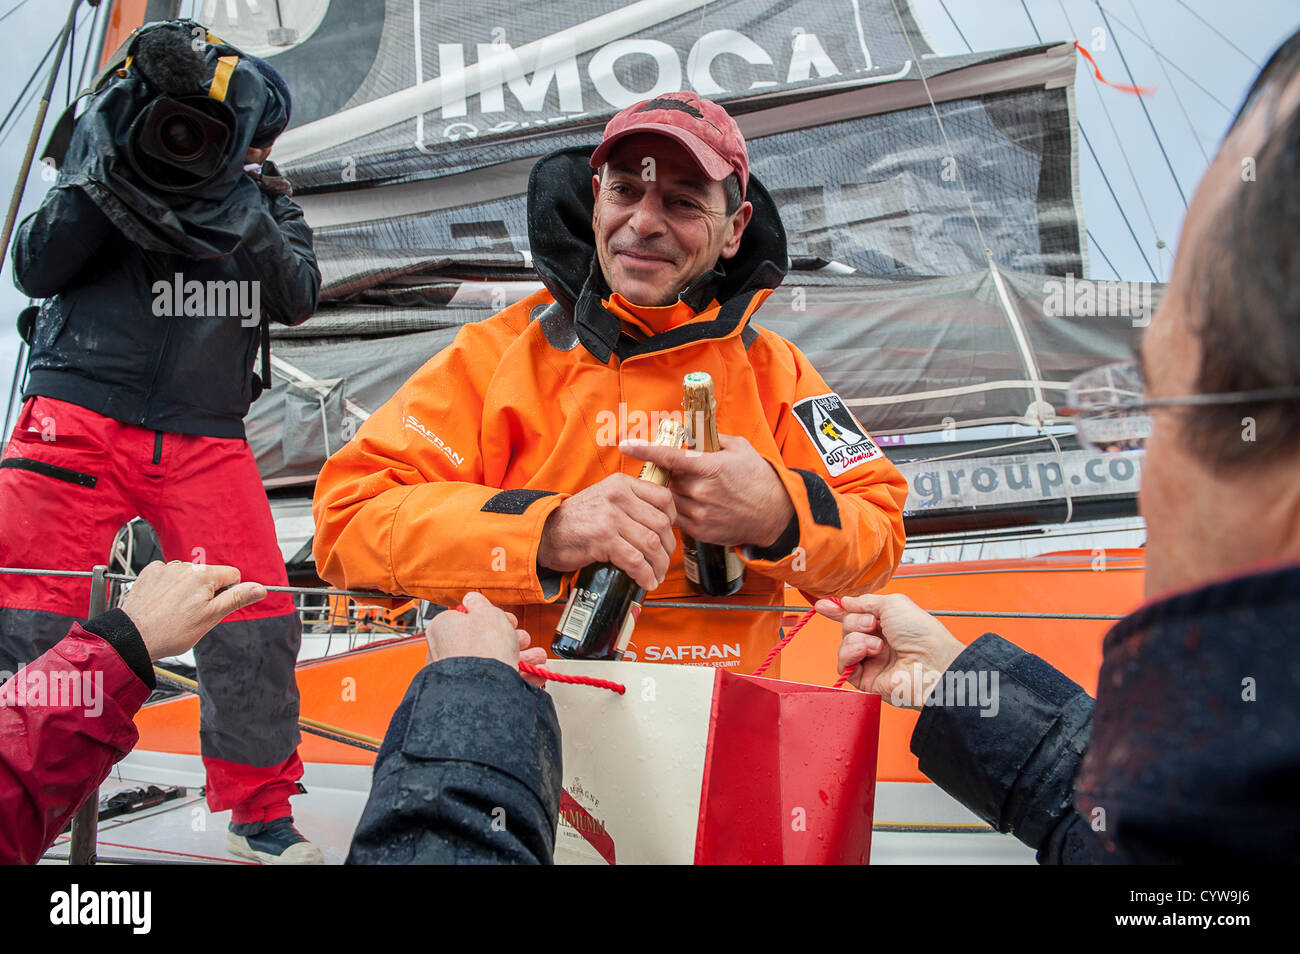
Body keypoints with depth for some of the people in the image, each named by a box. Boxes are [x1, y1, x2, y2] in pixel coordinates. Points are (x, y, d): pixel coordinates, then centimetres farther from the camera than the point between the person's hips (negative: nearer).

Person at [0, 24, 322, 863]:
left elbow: (298, 297, -3)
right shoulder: (119, 164, 11)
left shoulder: (265, 206, 15)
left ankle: (262, 805, 13)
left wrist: (238, 208, -16)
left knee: (257, 622, -5)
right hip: (80, 417, -1)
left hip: (205, 440, 2)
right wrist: (112, 173, -10)